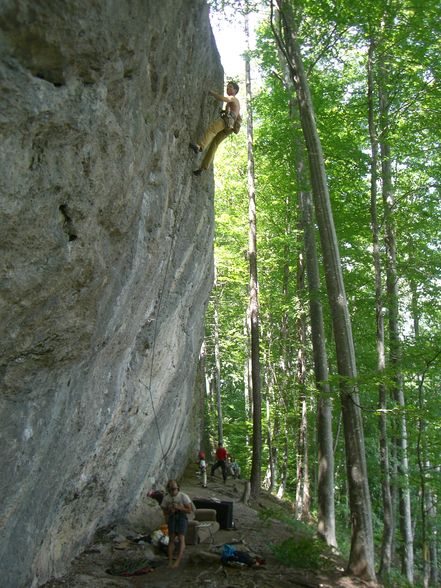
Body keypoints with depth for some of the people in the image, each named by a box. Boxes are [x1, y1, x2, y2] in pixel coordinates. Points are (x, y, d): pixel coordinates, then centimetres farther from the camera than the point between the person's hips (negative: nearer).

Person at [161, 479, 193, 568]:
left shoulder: (183, 496, -15)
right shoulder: (166, 498, -4)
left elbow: (189, 510, -13)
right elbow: (165, 512, 6)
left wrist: (178, 508, -26)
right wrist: (169, 510, -17)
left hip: (182, 518, -3)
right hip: (171, 518, 3)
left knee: (181, 538, -15)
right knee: (171, 538, -2)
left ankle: (178, 561, -20)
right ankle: (170, 561, 1)